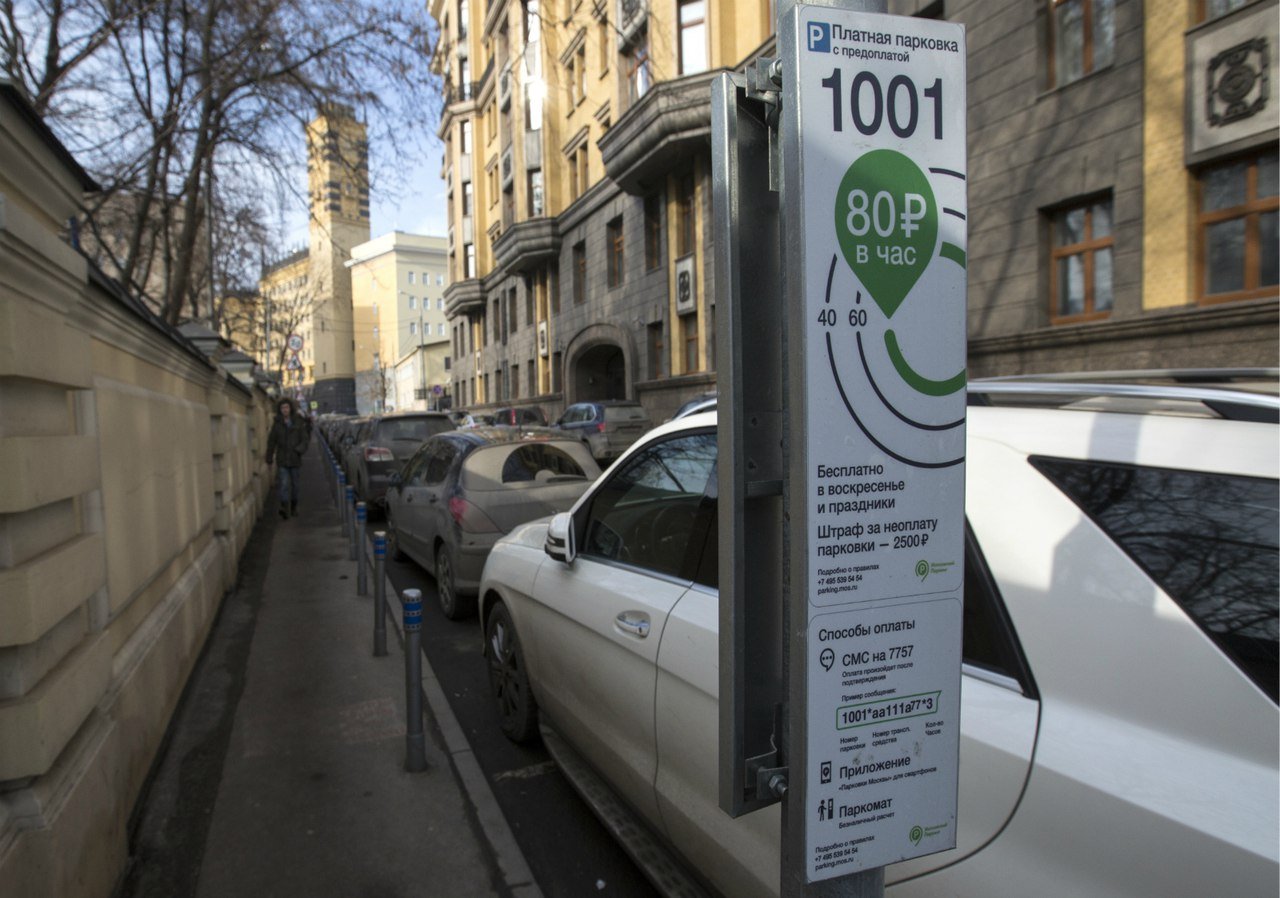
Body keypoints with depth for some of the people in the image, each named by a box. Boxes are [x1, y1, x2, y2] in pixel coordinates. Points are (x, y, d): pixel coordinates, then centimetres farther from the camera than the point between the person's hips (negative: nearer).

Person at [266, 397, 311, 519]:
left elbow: (305, 440, -3)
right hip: (282, 460, -1)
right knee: (284, 484, -13)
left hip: (295, 459, 1)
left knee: (294, 484, 12)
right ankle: (284, 509, -20)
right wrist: (269, 459, 7)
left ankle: (294, 506, 31)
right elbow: (271, 442, 5)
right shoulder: (277, 424, 0)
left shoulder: (299, 423, -2)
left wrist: (299, 450, -21)